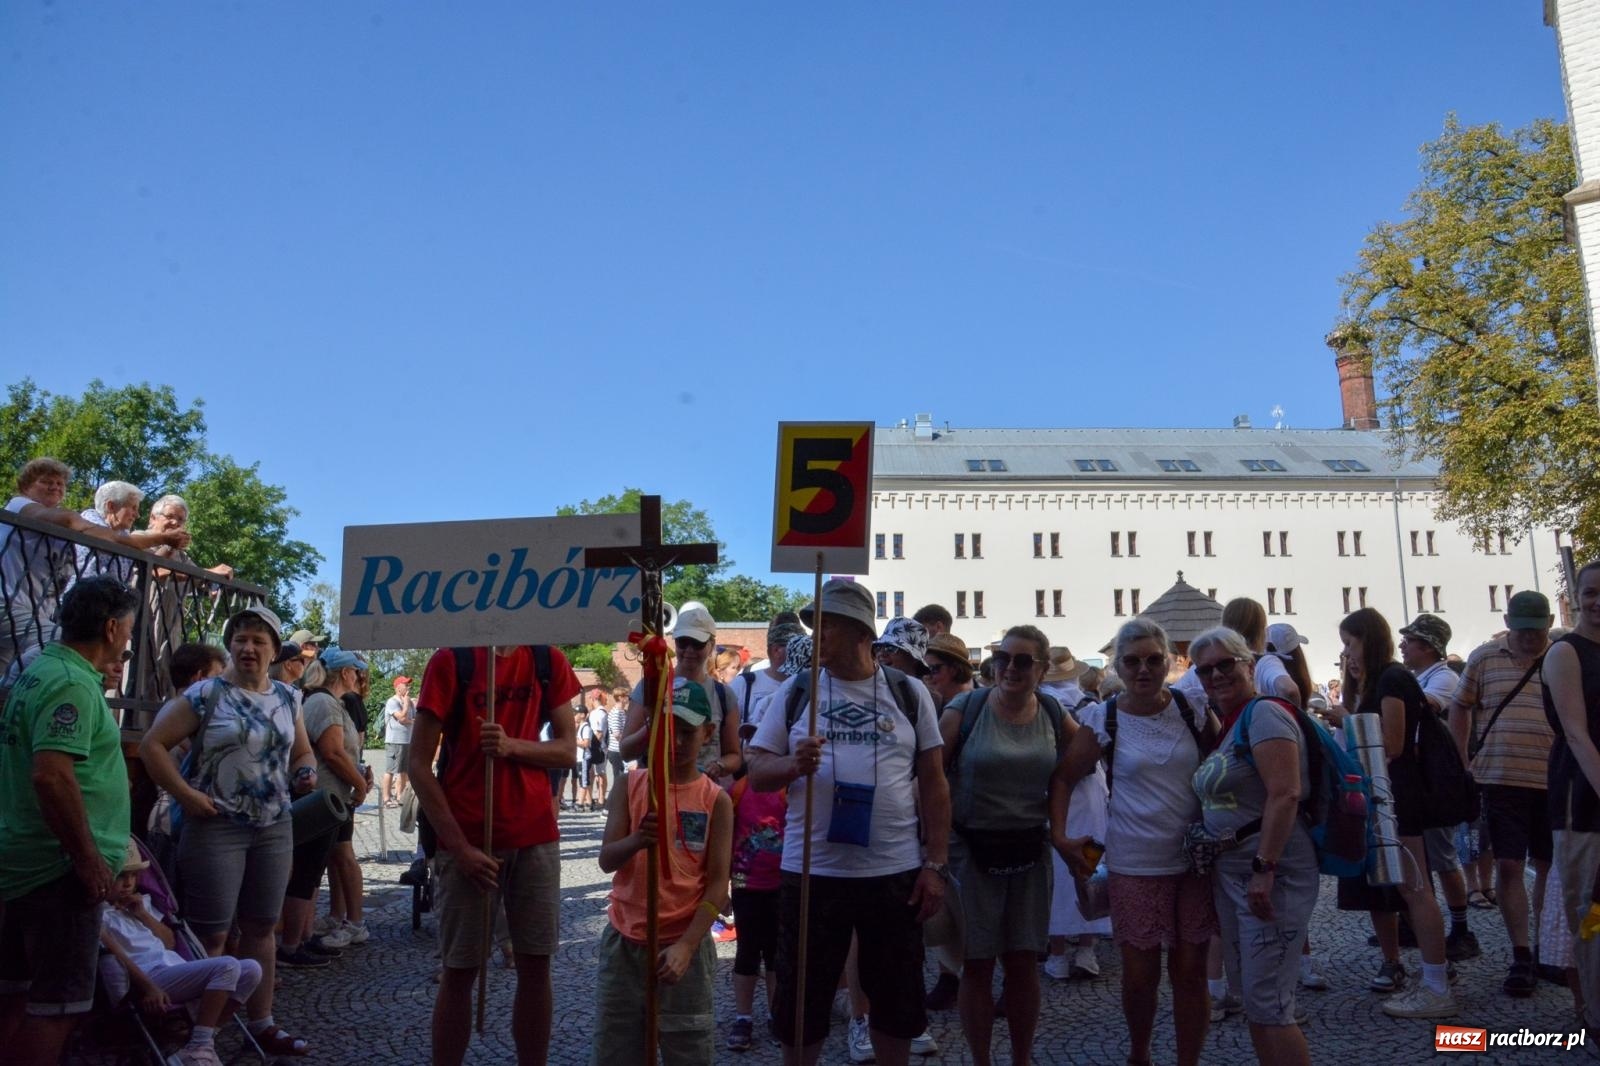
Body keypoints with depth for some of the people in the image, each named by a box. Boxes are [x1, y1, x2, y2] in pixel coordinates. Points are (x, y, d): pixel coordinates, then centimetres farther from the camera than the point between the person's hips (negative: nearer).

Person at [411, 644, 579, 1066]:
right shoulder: (450, 661, -6)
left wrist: (513, 746, -14)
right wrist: (459, 846, -12)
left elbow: (568, 750, 6)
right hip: (468, 840, -3)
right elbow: (419, 765, -7)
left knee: (536, 966, 7)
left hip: (536, 835, 3)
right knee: (460, 969, 4)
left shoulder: (548, 661, 4)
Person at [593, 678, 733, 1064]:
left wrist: (686, 945, -18)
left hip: (684, 945, -2)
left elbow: (718, 884, -8)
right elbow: (606, 860, -6)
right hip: (623, 941, 2)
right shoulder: (629, 785, 1)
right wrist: (636, 841, -27)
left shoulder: (716, 800, -5)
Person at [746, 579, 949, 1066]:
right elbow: (757, 771, 3)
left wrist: (936, 864, 0)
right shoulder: (795, 691, 2)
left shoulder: (909, 694, 2)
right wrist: (793, 765, -19)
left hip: (895, 873, 0)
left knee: (897, 999, 14)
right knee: (802, 999, 11)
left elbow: (933, 783, 5)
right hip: (811, 873, 0)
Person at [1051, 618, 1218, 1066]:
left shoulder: (1195, 710, -1)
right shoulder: (1102, 719, -5)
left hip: (1197, 860, 1)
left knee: (1190, 970, 7)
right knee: (1140, 975, 5)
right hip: (1135, 865, -1)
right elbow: (1064, 780, 3)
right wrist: (1059, 836, -5)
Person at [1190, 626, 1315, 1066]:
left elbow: (1285, 795, -23)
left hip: (1271, 874, -9)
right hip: (1230, 875, 9)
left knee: (1268, 1003, -6)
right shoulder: (1225, 727, 15)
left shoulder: (1263, 713, -13)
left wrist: (1264, 869, -26)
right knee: (1253, 1001, 15)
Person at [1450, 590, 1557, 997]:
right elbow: (1460, 707, 13)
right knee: (1508, 867, -2)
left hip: (1553, 781, 0)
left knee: (1548, 866, 12)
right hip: (1502, 780, 0)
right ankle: (1521, 957, 6)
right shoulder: (1484, 658, 3)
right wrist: (1462, 763, 8)